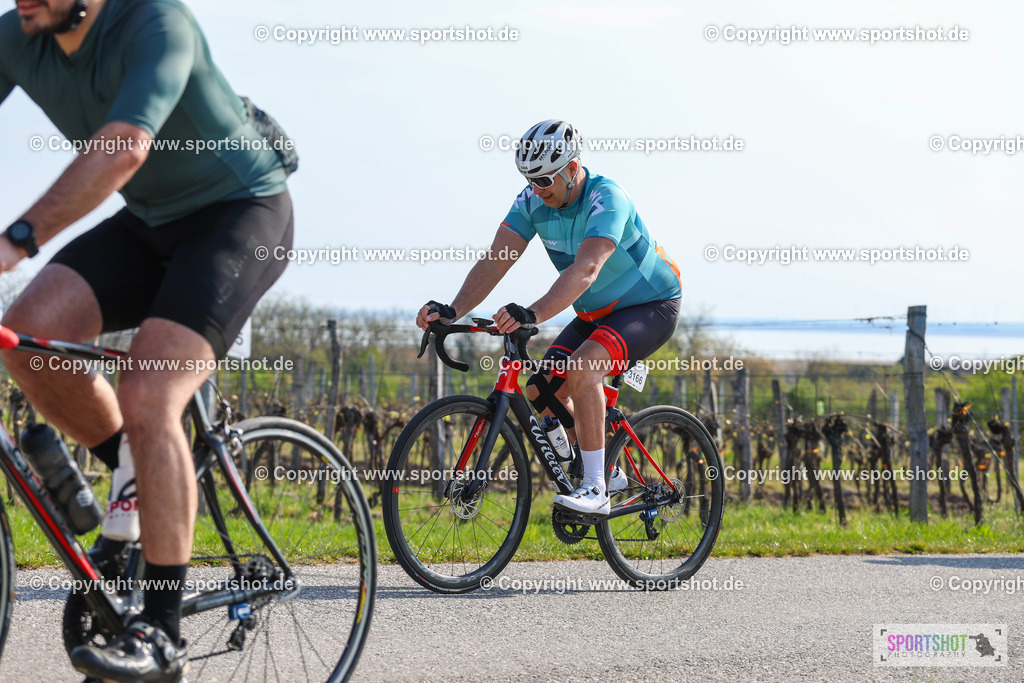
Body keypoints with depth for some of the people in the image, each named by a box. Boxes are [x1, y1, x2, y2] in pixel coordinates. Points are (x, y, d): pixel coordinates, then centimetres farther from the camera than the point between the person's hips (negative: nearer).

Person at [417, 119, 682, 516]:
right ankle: (606, 474, 17)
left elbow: (585, 269, -45)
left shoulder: (606, 200, -30)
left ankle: (595, 490, -25)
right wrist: (453, 311, -33)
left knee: (582, 369, -31)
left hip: (651, 308, -8)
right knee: (540, 393, -3)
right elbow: (496, 260, -18)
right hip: (595, 315, 8)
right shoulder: (533, 201, -10)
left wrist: (533, 314, -59)